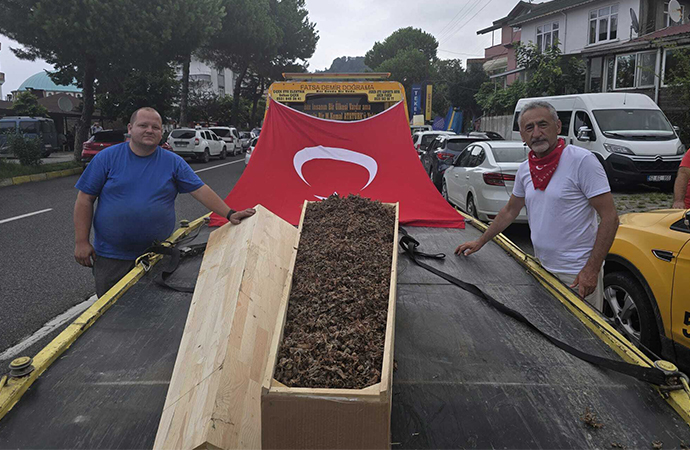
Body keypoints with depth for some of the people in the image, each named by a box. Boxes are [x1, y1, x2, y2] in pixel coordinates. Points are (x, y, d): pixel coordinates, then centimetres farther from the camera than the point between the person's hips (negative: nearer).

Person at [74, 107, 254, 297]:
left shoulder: (173, 162, 1)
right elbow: (85, 199, -1)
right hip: (111, 258, -1)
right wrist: (81, 242, -6)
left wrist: (229, 214, -9)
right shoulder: (107, 157, -2)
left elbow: (200, 190, 0)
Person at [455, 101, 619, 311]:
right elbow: (510, 211, 21)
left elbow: (610, 217, -15)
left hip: (578, 276, -6)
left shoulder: (582, 161, -13)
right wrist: (480, 242, 20)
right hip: (543, 269, 6)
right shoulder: (525, 169, 7)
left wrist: (591, 270, -20)